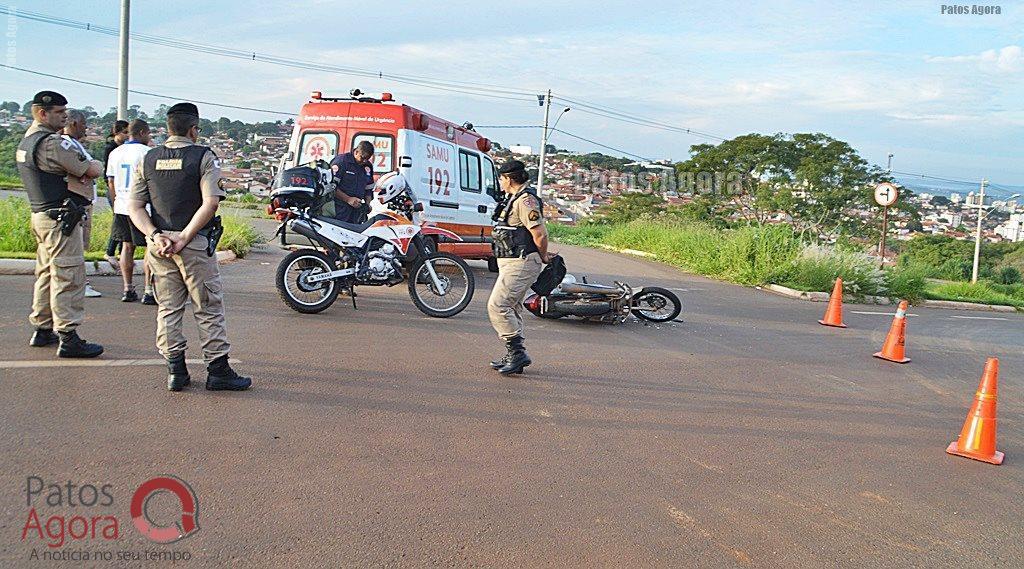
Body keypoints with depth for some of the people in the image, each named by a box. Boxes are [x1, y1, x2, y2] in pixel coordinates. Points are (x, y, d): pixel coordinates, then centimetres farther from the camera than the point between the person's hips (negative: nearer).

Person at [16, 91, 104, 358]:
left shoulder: (25, 142, 16)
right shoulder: (51, 143, -17)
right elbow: (93, 171, -17)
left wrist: (83, 166, -2)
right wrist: (95, 164, 7)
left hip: (40, 215, 10)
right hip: (60, 218, -10)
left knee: (46, 273, 17)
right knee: (68, 277, -7)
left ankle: (43, 330, 25)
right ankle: (68, 338, -6)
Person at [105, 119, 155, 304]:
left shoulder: (115, 153, 11)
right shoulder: (146, 152, -10)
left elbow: (111, 182, 17)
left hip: (121, 207, 7)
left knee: (127, 246, 13)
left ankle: (128, 289, 16)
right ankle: (149, 291, -1)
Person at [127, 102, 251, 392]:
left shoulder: (148, 159, 9)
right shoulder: (204, 157, -5)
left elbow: (134, 206, 4)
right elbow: (211, 203, -16)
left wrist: (156, 236, -5)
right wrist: (184, 238, -14)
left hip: (159, 244, 5)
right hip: (195, 244, -5)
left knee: (168, 308, 12)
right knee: (208, 308, 3)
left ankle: (175, 370, 14)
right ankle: (217, 371, 7)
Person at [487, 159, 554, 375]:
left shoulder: (525, 200, -16)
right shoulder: (517, 198, 18)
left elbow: (540, 233, -22)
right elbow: (537, 232, 23)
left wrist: (543, 257, -7)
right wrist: (542, 256, 15)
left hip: (520, 264, -11)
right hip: (514, 262, 11)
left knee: (497, 306, -13)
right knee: (512, 308, 15)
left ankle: (517, 352, -8)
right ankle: (513, 357, 23)